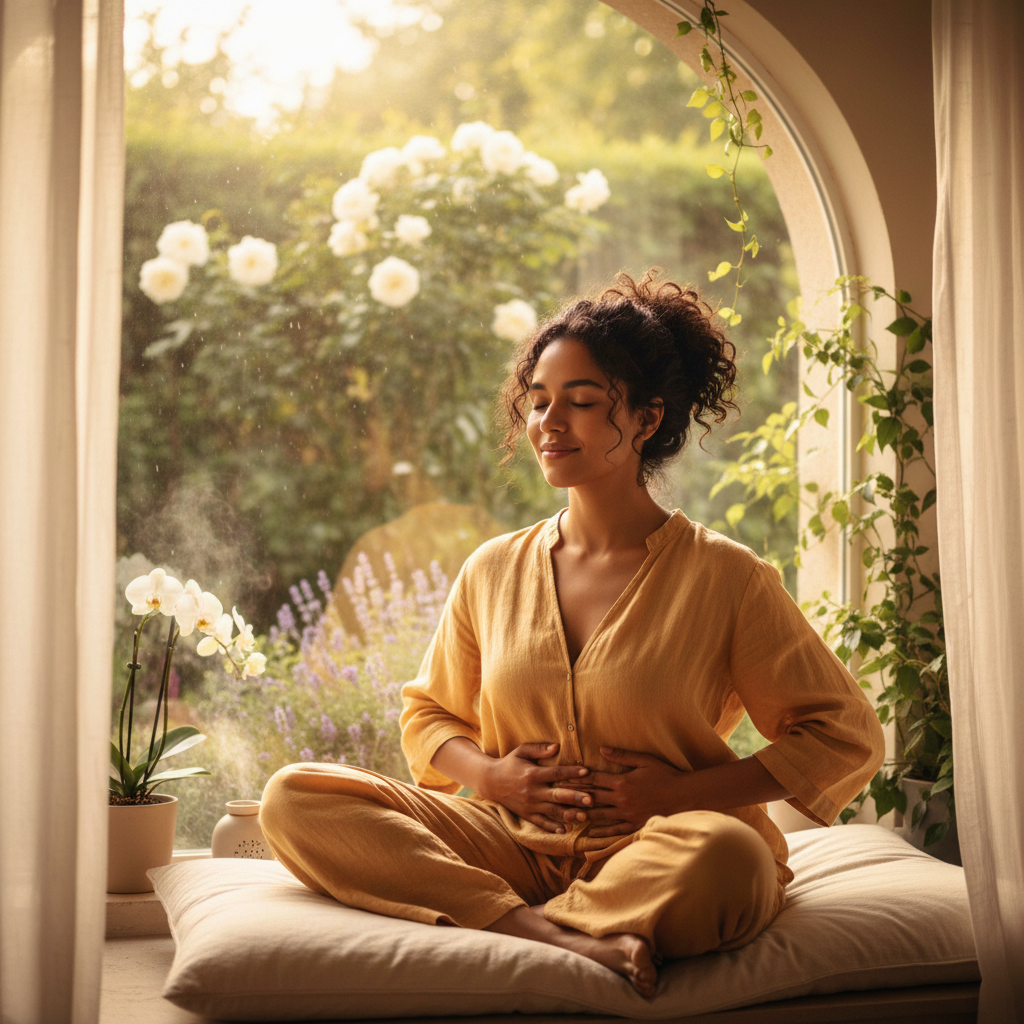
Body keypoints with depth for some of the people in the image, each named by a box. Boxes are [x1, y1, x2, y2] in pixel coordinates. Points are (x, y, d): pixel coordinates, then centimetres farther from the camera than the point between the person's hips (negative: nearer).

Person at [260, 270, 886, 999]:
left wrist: (680, 793, -10)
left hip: (654, 854, -4)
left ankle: (510, 924, -18)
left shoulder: (723, 576, -2)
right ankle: (554, 936, -27)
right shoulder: (493, 571, 10)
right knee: (294, 799, -16)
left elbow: (848, 736, 0)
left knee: (725, 856, -39)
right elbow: (429, 714, 23)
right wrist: (487, 774, -2)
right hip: (515, 845, 4)